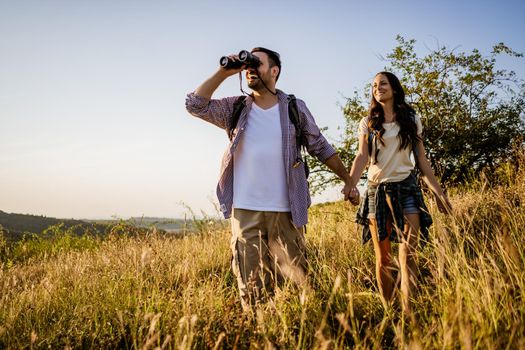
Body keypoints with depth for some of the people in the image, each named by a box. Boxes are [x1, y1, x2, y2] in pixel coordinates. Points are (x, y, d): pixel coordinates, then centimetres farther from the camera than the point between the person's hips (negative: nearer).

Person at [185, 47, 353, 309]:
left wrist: (348, 180, 9)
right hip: (244, 211, 1)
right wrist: (223, 73, -4)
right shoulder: (236, 108, 8)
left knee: (297, 281, 3)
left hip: (285, 211, -1)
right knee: (251, 287, 6)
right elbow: (195, 105, -3)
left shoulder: (295, 108, 6)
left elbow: (320, 148, 11)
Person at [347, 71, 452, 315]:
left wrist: (438, 192, 8)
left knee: (408, 255, -12)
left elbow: (422, 160, 12)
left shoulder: (412, 120, 10)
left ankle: (407, 312, -13)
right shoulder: (368, 123, 9)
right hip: (377, 190, 0)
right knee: (383, 257, 2)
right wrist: (351, 183, -23)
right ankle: (387, 311, 11)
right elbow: (361, 156, -4)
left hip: (406, 188, 0)